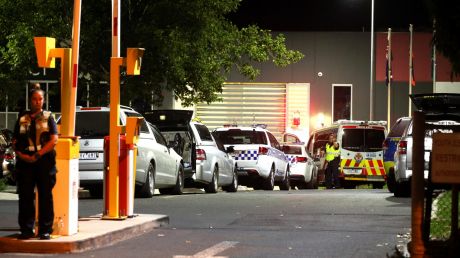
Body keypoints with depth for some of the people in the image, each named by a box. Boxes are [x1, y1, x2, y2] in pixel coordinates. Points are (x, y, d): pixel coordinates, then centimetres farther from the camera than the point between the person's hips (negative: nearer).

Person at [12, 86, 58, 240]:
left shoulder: (48, 117, 7)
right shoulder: (22, 119, 15)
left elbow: (54, 140, -4)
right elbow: (15, 141, 13)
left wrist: (37, 155, -12)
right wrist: (20, 154, -7)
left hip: (45, 161, -3)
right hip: (25, 162, 3)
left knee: (45, 196, -2)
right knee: (25, 196, 2)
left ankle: (45, 230, 2)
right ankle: (26, 229, 8)